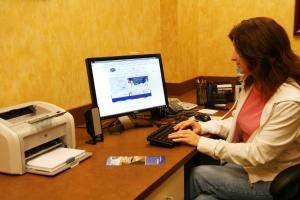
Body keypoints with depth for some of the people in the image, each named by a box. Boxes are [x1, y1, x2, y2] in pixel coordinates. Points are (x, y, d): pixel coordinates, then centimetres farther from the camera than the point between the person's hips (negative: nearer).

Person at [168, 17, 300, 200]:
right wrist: (204, 127, -2)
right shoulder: (253, 82, 0)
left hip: (271, 182, -7)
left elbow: (257, 155, -25)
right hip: (246, 163, 7)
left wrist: (201, 142, -21)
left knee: (198, 175, -10)